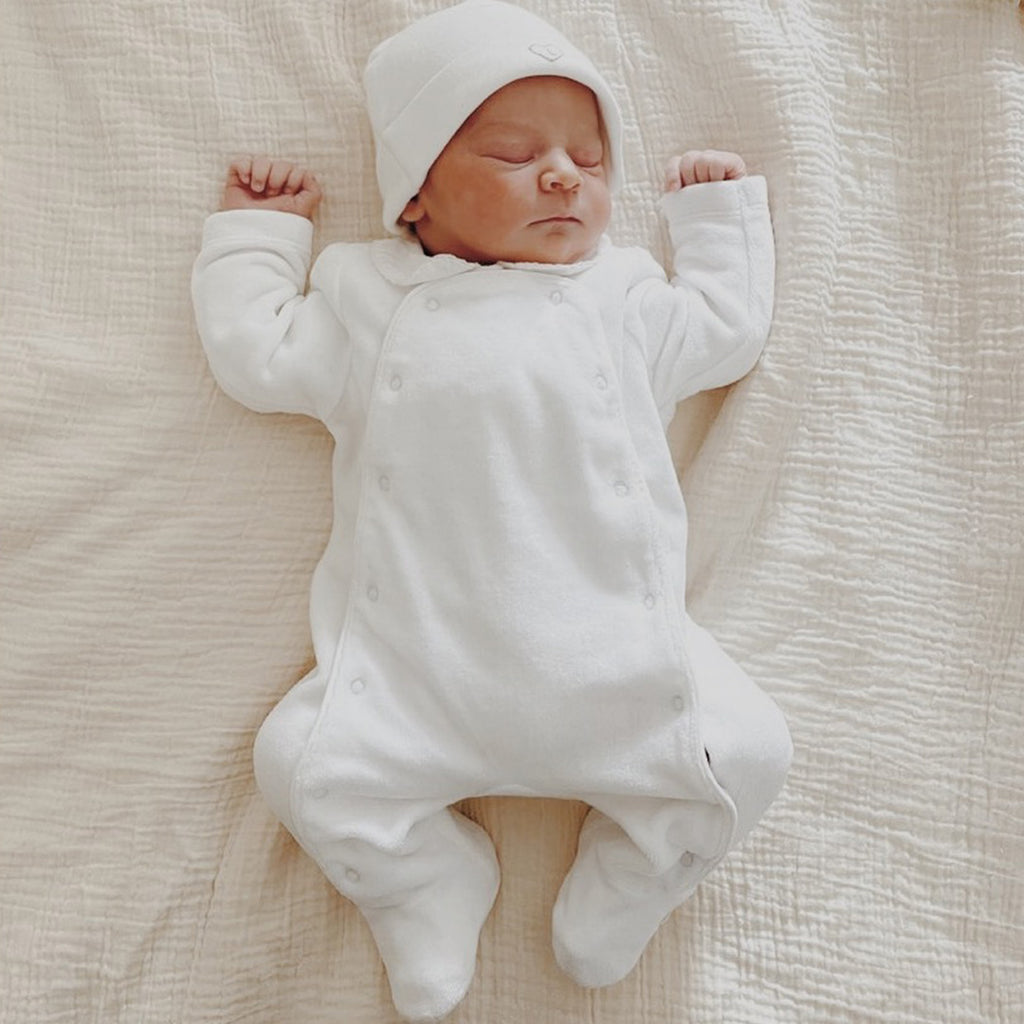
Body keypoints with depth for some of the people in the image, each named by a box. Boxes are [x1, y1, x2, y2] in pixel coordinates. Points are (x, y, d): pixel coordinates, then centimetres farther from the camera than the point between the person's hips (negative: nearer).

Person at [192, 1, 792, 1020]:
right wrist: (254, 230, 26)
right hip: (417, 675, 0)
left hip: (612, 664, 1)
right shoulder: (365, 297, 14)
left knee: (748, 753, -11)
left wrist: (720, 212, 33)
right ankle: (435, 886, 15)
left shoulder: (625, 298, 17)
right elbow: (256, 355, 17)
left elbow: (730, 329, 27)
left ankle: (615, 895, 15)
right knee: (300, 763, -13)